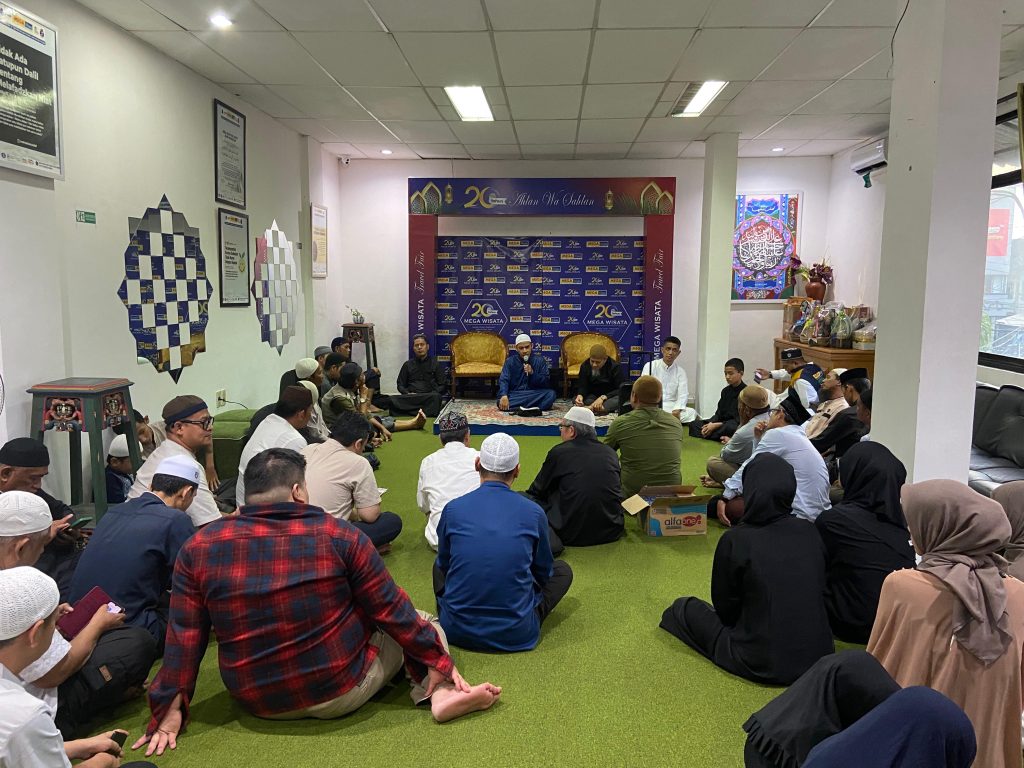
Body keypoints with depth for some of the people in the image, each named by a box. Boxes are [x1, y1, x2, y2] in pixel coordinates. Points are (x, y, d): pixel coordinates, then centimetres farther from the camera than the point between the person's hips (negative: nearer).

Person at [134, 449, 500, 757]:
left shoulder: (199, 547, -9)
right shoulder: (340, 536, -15)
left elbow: (184, 635, -4)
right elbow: (392, 611, -7)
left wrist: (171, 708, 7)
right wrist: (438, 659, 4)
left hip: (256, 702, 4)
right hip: (341, 691, -4)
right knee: (418, 624, 17)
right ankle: (441, 694, -4)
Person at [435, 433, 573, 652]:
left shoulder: (453, 509, -7)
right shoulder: (534, 512, -9)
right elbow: (543, 571, 8)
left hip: (457, 632, 1)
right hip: (516, 636, -1)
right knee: (562, 570, 21)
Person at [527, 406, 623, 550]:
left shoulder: (558, 452, -6)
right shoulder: (610, 453, 4)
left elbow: (537, 491, 6)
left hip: (572, 535, -5)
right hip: (611, 532, 6)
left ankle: (549, 538, 3)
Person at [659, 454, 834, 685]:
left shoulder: (735, 540, -17)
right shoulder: (809, 533, -4)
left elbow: (724, 606, -4)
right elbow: (819, 592, 10)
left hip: (764, 664, -4)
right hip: (819, 654, 4)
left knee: (684, 608, 15)